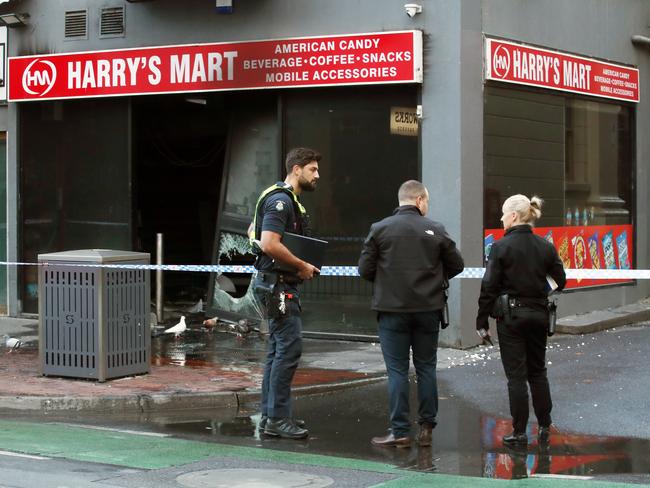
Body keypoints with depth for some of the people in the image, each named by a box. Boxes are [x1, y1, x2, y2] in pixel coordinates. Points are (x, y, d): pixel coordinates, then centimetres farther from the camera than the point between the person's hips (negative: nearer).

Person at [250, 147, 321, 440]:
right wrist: (303, 266, -16)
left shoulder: (288, 199, 18)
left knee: (278, 349, 11)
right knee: (290, 347, -12)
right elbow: (270, 244, -27)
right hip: (278, 284, -11)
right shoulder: (280, 200, -15)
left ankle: (270, 414, 15)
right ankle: (277, 418, -11)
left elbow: (252, 232, 28)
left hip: (282, 283, 11)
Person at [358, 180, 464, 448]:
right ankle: (426, 428, 14)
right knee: (426, 368, 11)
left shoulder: (380, 229, -5)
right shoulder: (435, 230, -1)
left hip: (392, 309, -1)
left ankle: (400, 431, 2)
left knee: (397, 370, 3)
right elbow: (456, 265, 5)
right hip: (428, 308, 1)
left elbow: (365, 269, -5)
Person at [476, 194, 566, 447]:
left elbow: (489, 286, -11)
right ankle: (544, 427, 21)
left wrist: (482, 319, -3)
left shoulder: (501, 247, -12)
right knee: (538, 371, 17)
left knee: (516, 375, 1)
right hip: (538, 315, 4)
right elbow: (560, 281, 4)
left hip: (511, 315, -4)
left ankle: (519, 432, 3)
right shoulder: (546, 247, 1)